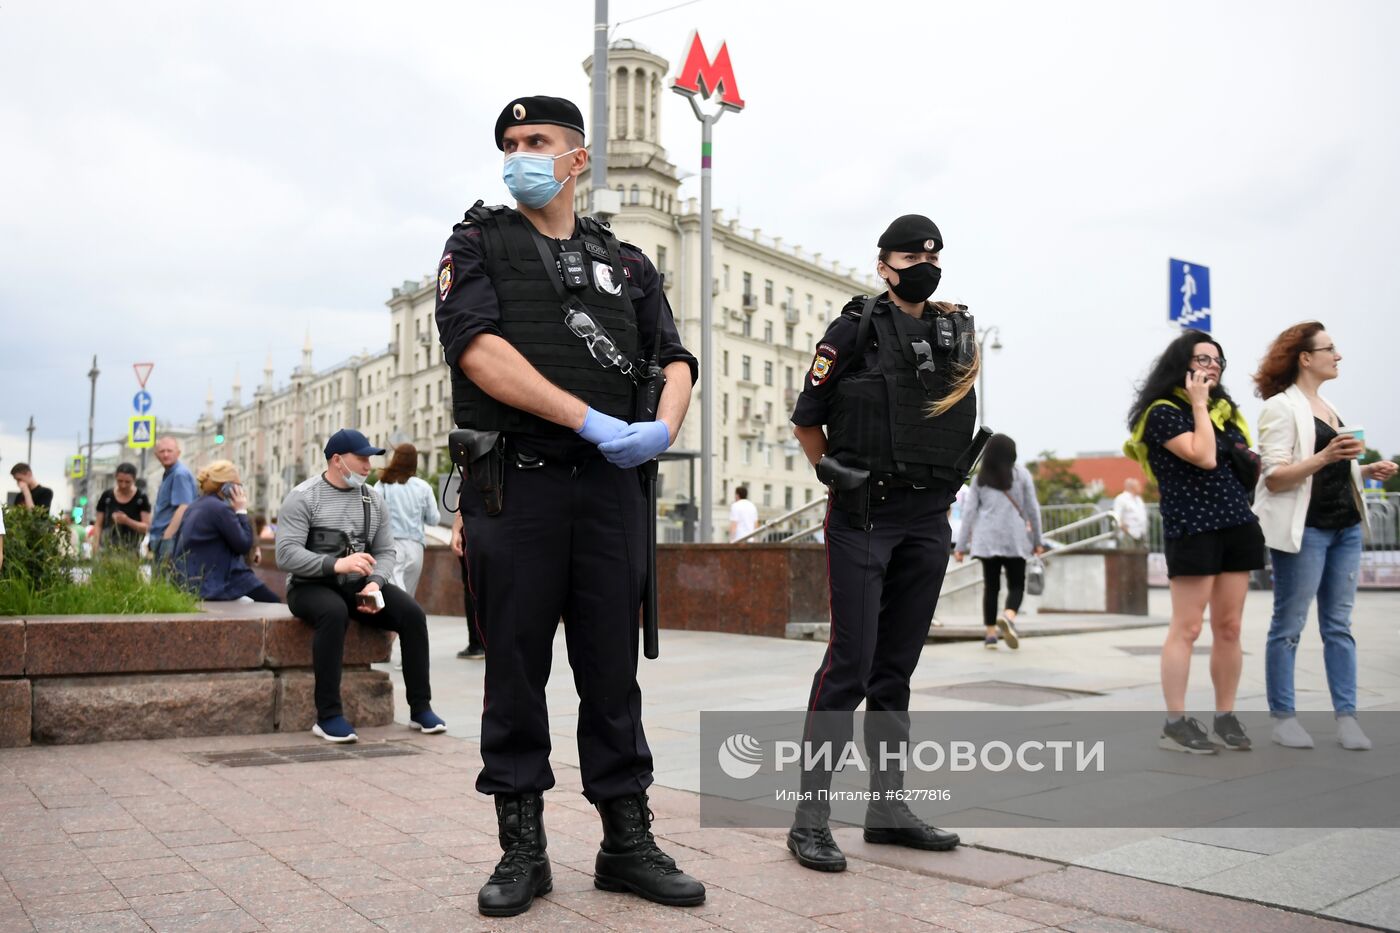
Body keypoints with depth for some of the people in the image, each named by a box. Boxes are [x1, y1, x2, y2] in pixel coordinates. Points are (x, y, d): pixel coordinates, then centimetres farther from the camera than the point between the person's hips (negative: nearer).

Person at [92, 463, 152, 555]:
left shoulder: (141, 498, 0)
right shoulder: (107, 496, 6)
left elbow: (147, 527, -3)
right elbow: (98, 525, 8)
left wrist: (128, 521, -18)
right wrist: (95, 545, -4)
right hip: (108, 547, 1)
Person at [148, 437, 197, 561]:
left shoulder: (180, 474, -12)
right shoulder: (168, 475, 19)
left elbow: (183, 507, -21)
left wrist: (167, 537, -25)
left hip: (171, 538, -10)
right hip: (161, 537, 10)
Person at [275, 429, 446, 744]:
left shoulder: (373, 499, 10)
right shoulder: (302, 498, -7)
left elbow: (385, 551, 9)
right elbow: (286, 554, -17)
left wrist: (375, 583, -14)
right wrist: (336, 564, -33)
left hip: (359, 585, 5)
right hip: (311, 585, -5)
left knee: (413, 614, -17)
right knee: (334, 613, -38)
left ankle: (420, 708, -9)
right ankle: (328, 716, -31)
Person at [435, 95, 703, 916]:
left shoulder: (626, 262, 17)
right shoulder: (477, 246, 8)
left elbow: (675, 359, 11)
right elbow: (479, 350, -9)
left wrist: (665, 426, -12)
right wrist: (590, 420, -16)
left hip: (612, 487, 3)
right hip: (514, 485, -2)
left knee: (613, 672, 7)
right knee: (516, 672, 3)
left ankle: (628, 841, 17)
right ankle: (522, 848, 15)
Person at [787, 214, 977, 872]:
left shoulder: (958, 331, 13)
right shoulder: (855, 329, -1)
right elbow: (805, 418, 0)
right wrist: (831, 470, -9)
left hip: (928, 517, 5)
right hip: (864, 514, -5)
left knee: (896, 667, 10)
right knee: (851, 660, -9)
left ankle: (888, 806, 18)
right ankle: (810, 814, -3)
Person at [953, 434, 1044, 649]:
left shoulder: (980, 478, 7)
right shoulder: (1021, 474, 3)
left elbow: (969, 511, 3)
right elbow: (1032, 508, 3)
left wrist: (961, 545, 5)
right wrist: (1037, 540, 10)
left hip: (987, 539, 2)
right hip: (1015, 538, -2)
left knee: (990, 586, 10)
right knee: (1016, 585, 4)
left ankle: (990, 633, 8)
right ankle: (1008, 616, -24)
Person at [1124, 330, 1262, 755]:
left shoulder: (1226, 410, 19)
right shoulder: (1164, 412, -5)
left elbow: (1246, 463, 25)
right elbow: (1203, 457, -17)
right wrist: (1199, 405, -9)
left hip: (1236, 525, 7)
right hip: (1191, 527, -7)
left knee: (1229, 628, 7)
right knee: (1187, 628, -6)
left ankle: (1226, 717, 14)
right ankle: (1175, 723, -1)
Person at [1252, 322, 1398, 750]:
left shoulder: (1329, 407, 18)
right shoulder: (1281, 407, -7)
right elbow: (1275, 477, -15)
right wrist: (1325, 457, -26)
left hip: (1345, 528, 8)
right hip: (1304, 530, -8)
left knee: (1339, 624, 7)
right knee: (1289, 625, 0)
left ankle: (1346, 715, 11)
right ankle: (1282, 716, 7)